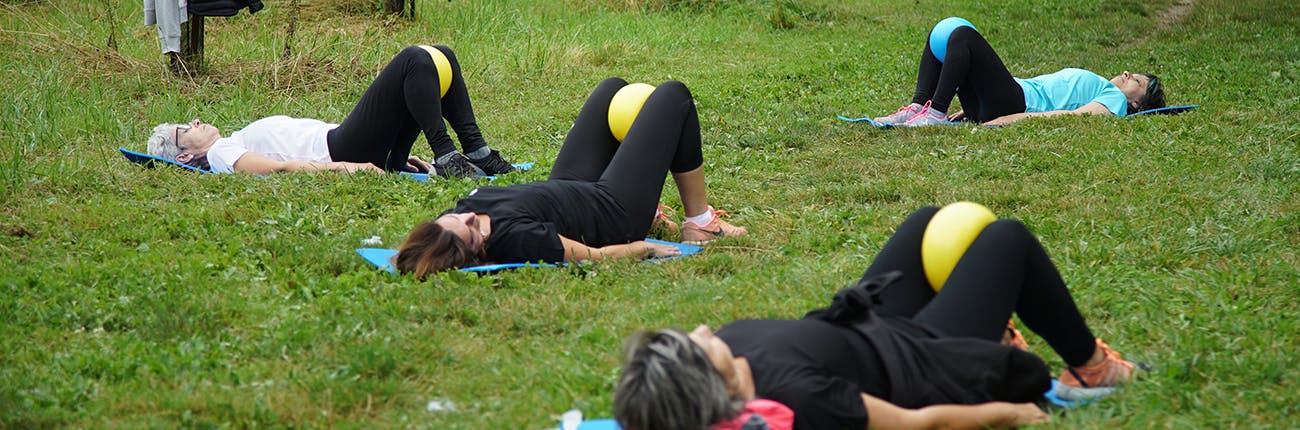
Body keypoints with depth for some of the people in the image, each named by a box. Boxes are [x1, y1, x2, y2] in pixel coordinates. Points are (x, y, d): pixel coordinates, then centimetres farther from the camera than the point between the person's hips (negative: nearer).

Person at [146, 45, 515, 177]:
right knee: (413, 60, -21)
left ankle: (477, 152, -4)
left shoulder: (235, 142, 30)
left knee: (440, 57, 1)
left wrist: (394, 152, 22)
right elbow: (277, 168, -14)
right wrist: (341, 167, -29)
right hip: (343, 149, -9)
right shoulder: (220, 154, 3)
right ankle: (445, 158, -25)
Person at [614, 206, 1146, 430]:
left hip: (878, 332, 7)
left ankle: (995, 338, 44)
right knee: (1008, 238, 9)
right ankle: (1088, 368, 31)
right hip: (936, 364, -7)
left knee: (927, 222, 23)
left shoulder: (731, 346, -24)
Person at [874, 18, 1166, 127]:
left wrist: (1012, 119, -27)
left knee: (964, 36, -23)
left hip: (1015, 102, -9)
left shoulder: (1116, 99, 5)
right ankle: (917, 107, -13)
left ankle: (936, 113, -26)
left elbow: (1072, 115, -13)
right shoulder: (1094, 85, 33)